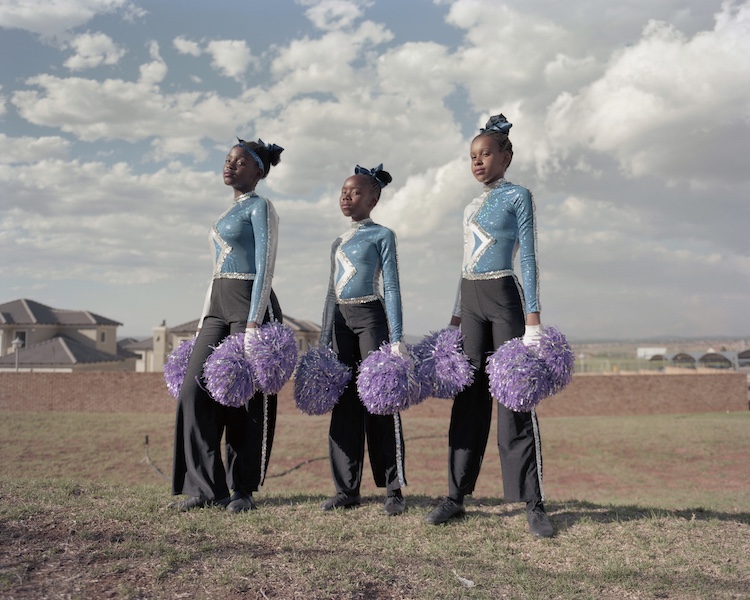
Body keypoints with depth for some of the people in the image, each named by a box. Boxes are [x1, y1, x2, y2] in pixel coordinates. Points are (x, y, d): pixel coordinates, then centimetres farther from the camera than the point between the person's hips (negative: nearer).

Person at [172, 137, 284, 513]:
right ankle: (205, 485, 5)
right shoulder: (227, 213, 22)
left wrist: (253, 323, -21)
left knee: (245, 397, -4)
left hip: (249, 304, -8)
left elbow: (265, 267, -12)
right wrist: (203, 322, 17)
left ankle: (243, 489, 6)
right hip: (217, 305, 8)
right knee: (194, 389, -2)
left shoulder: (260, 207, -2)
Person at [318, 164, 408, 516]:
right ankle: (347, 489, 11)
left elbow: (391, 288, -5)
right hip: (340, 320, 6)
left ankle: (394, 489, 0)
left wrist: (396, 338, -13)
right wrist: (324, 343, 14)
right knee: (344, 405, 5)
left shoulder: (382, 236, 1)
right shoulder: (338, 243, 18)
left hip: (371, 318, -6)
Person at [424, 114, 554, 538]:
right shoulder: (472, 207, 18)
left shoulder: (518, 197, 0)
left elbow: (529, 259, -6)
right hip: (471, 300, 6)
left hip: (503, 297, -6)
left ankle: (534, 505, -2)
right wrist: (456, 316, 15)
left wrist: (533, 316, -14)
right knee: (469, 399, 7)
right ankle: (457, 496, 12)